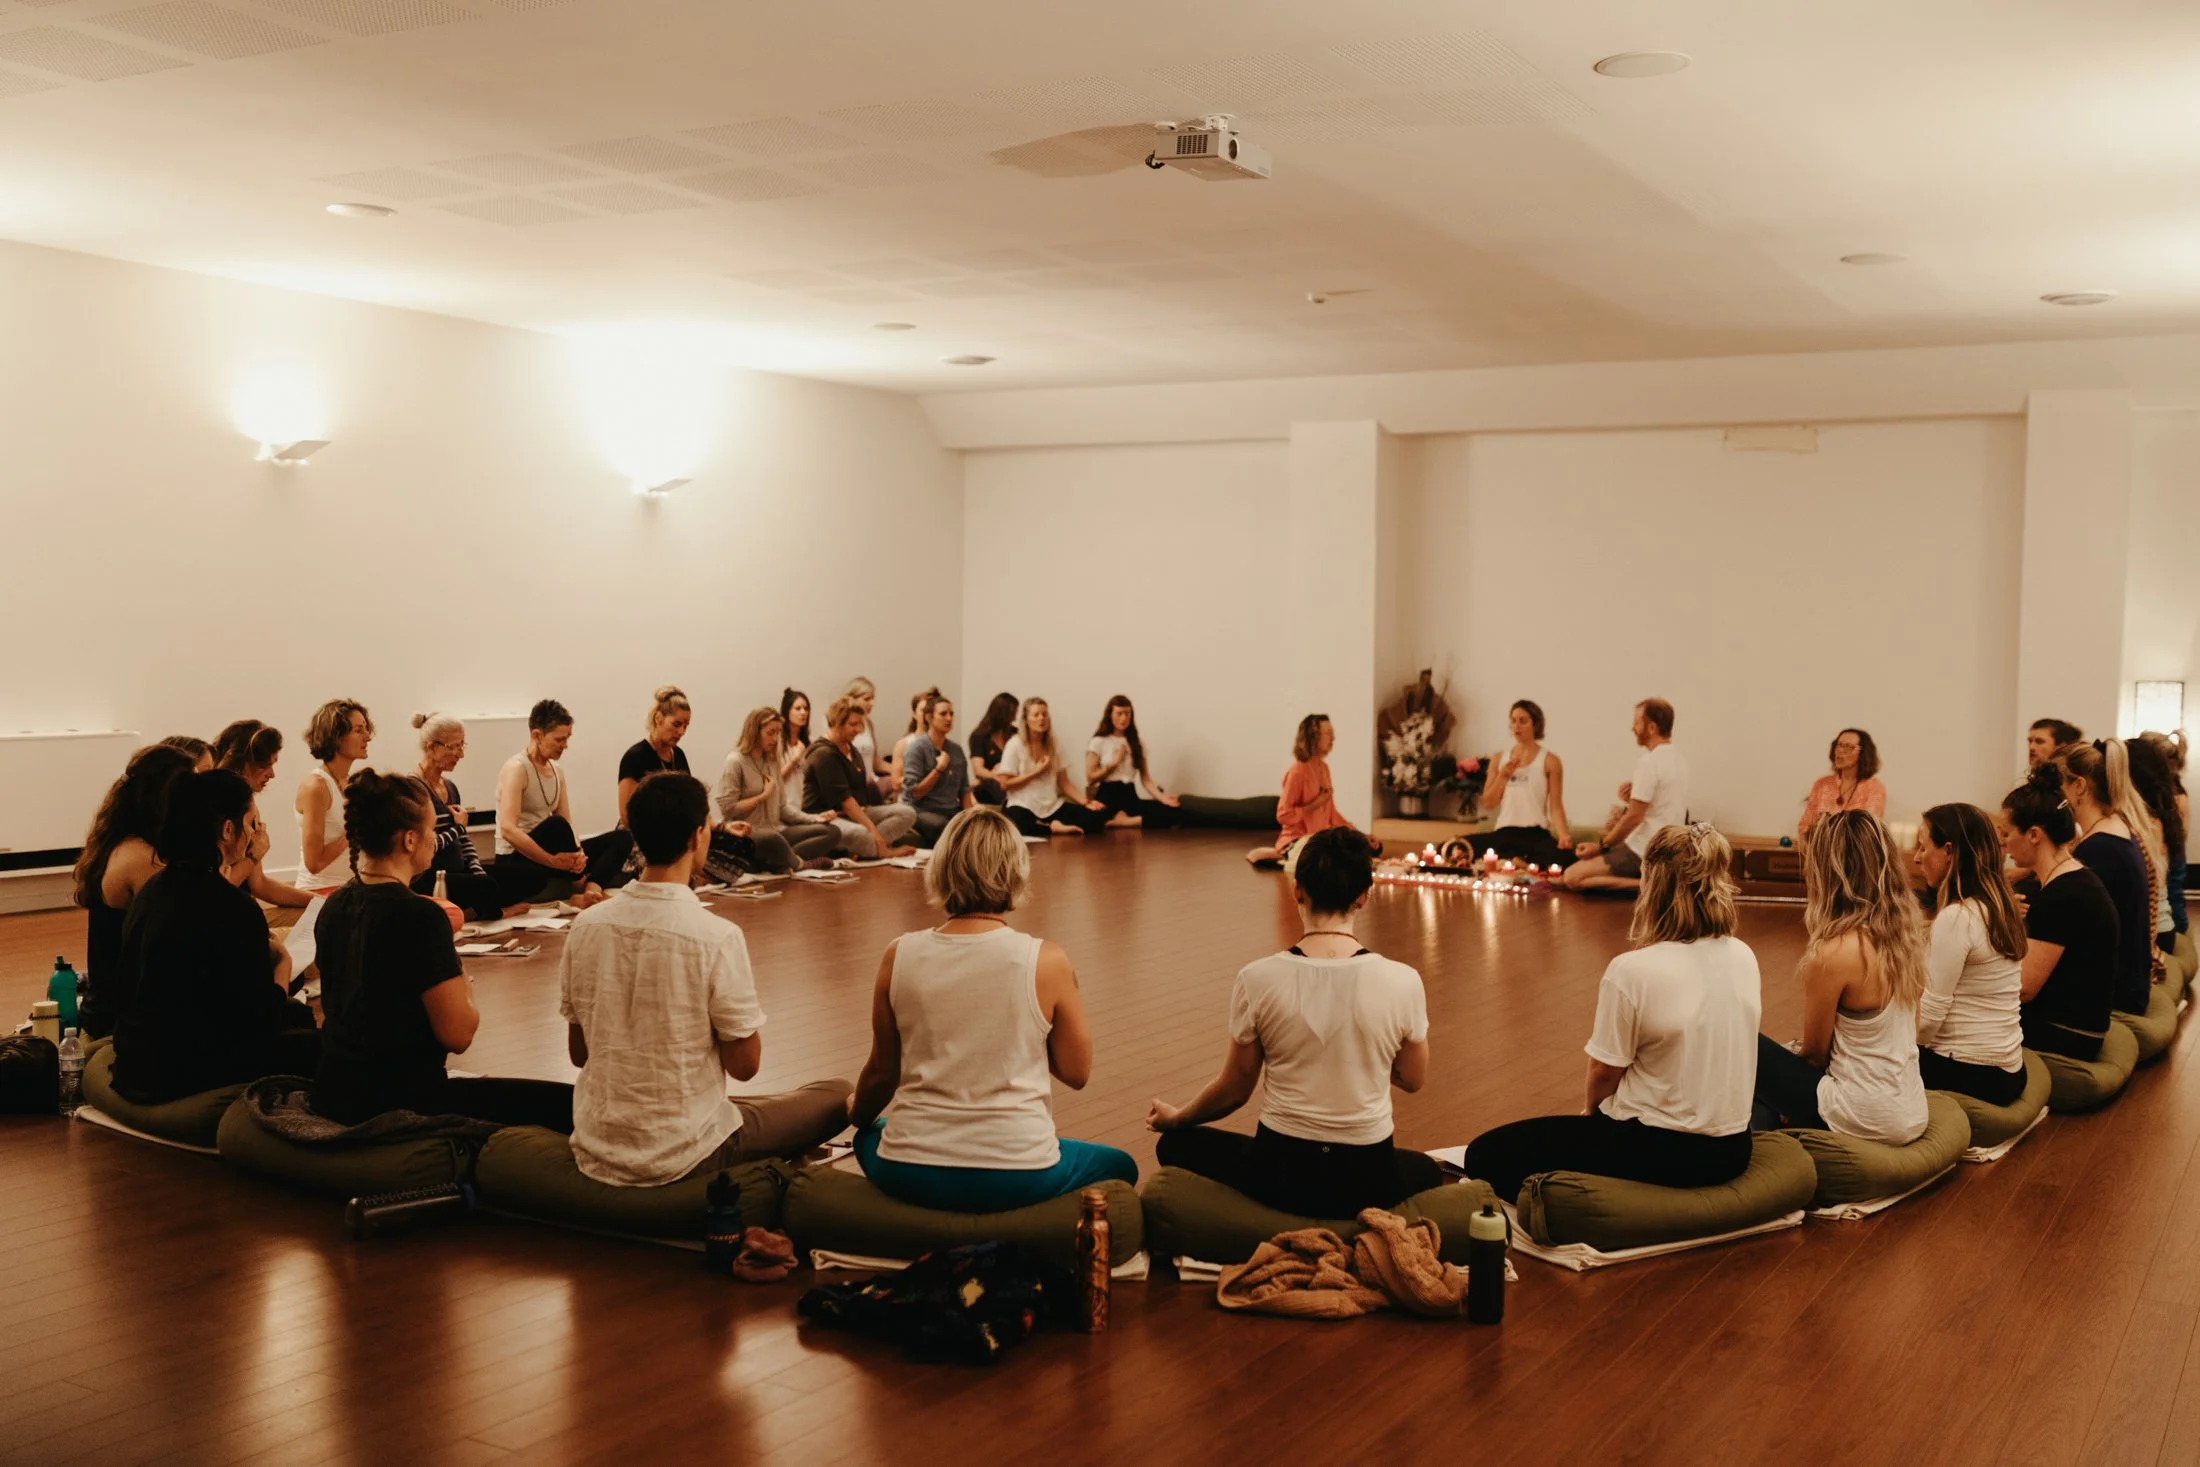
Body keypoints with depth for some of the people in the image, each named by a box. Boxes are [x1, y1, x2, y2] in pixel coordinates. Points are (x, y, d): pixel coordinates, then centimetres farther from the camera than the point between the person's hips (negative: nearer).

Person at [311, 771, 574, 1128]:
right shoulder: (418, 915, -20)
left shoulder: (334, 908, 5)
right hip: (400, 1105, -10)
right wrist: (464, 986, 1)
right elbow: (458, 1034, -18)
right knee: (568, 1105, -8)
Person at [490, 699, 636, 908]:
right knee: (555, 826, -37)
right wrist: (553, 861, -30)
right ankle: (580, 888, -18)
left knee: (621, 839, -5)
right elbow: (508, 830, -27)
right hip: (517, 860, -8)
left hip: (545, 849, 8)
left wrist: (577, 851, -19)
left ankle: (592, 887, -31)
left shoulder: (557, 772, 11)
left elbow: (568, 824, 4)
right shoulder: (516, 768, -15)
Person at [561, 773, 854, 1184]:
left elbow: (579, 1052, 6)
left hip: (595, 1151, 6)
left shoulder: (585, 926, -4)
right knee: (839, 1095, 12)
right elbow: (745, 1065, -11)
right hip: (682, 1155, -6)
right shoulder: (716, 937, -20)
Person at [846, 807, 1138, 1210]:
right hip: (1015, 1173, -2)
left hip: (911, 1172, 3)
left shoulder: (899, 956, -4)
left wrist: (856, 1117, 27)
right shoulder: (1046, 961, -10)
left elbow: (883, 1072, 7)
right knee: (1119, 1168, 27)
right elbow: (1076, 1072, 0)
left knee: (870, 1137, 38)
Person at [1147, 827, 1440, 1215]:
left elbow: (1234, 1090, 1)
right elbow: (1413, 1081, 5)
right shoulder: (1402, 981, -12)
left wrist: (1175, 1117, 20)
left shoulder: (1258, 978, -12)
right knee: (1427, 1170, 37)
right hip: (1366, 1179, 1)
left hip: (1281, 1173, -1)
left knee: (1176, 1144, 27)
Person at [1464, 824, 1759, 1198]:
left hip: (1660, 1150, -7)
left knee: (1487, 1154, 2)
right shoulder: (1745, 957, -2)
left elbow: (1603, 1074, -12)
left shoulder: (1633, 970, -21)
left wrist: (1592, 1111, 11)